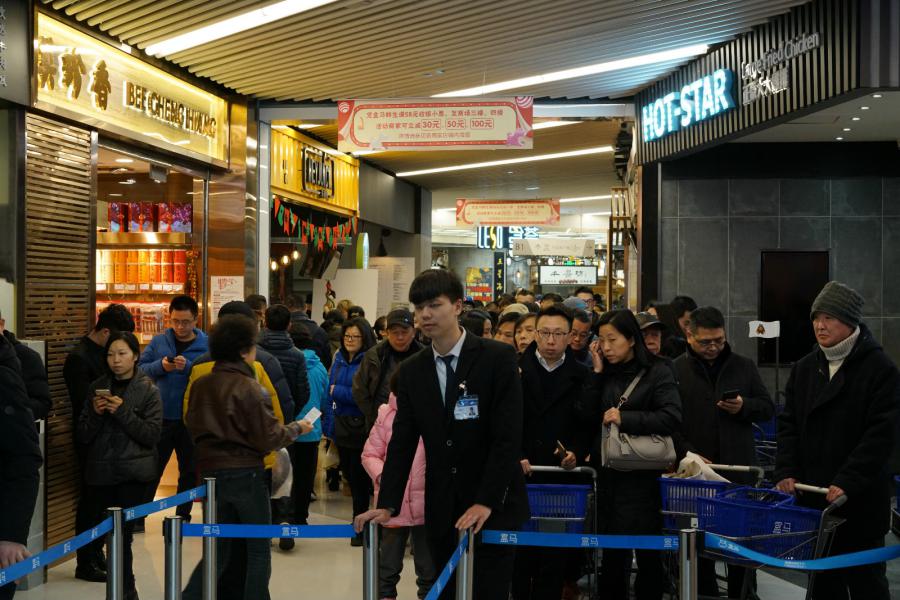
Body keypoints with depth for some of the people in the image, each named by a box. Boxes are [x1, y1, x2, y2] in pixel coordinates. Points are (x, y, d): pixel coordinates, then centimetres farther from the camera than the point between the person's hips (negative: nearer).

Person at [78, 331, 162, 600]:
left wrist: (123, 412, -18)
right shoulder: (97, 388, 8)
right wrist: (95, 414, -11)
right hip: (101, 471, 3)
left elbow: (152, 434, -9)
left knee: (122, 532, -8)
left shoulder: (148, 390, -1)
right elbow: (82, 436, 7)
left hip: (133, 473, -3)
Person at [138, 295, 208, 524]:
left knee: (189, 471, 13)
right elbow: (140, 368, 2)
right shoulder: (159, 341, 3)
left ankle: (183, 517, 27)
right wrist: (160, 366, -15)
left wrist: (188, 367, -26)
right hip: (161, 417, 1)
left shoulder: (206, 345, -5)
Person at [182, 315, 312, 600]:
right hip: (246, 473, -6)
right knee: (258, 550, 10)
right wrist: (297, 428, 2)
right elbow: (269, 437, -14)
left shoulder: (199, 386, 3)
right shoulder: (249, 388, -14)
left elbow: (192, 427, 11)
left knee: (218, 550, 15)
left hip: (211, 470, 6)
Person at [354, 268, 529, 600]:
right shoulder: (411, 371, 6)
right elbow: (402, 442, 5)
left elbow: (508, 436, -13)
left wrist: (486, 502, -20)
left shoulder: (498, 358, -8)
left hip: (495, 509, -4)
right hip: (442, 512, 4)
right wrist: (387, 505, -6)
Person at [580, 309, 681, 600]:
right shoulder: (606, 374, 8)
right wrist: (598, 373, -5)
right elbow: (588, 417, 0)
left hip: (641, 474, -4)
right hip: (606, 472, 4)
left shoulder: (657, 372, -5)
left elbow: (672, 418, -15)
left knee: (647, 550, 5)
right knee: (611, 548, 12)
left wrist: (625, 418, -18)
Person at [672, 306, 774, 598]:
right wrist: (687, 454, -13)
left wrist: (744, 407, -11)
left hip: (738, 470, 1)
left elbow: (768, 408, 10)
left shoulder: (744, 366, 7)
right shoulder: (675, 370, 0)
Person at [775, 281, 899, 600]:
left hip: (860, 502, -5)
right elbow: (788, 424, 9)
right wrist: (786, 472, -4)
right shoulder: (804, 368, 9)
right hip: (812, 498, 5)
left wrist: (847, 483, -19)